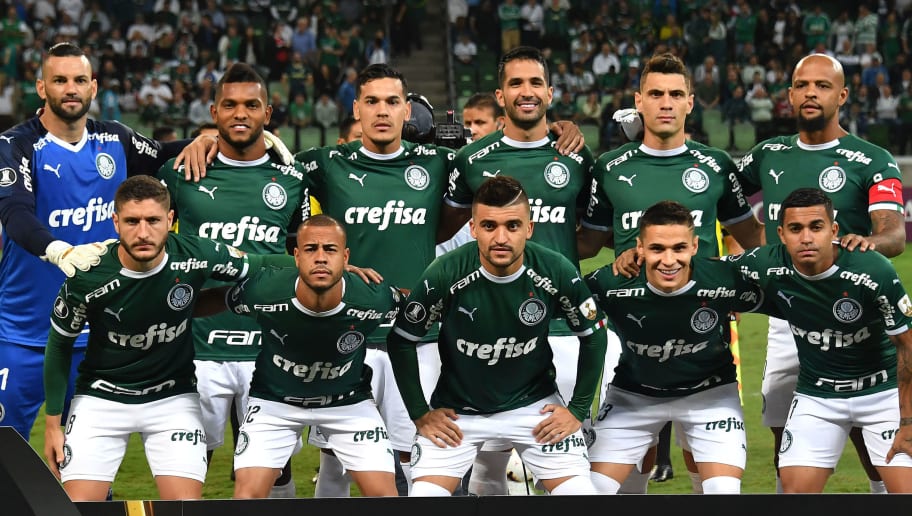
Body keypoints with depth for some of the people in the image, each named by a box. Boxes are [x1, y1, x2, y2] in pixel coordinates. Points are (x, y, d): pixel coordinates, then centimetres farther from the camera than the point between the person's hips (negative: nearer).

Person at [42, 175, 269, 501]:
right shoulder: (87, 279, -21)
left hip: (174, 397, 1)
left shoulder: (197, 256, -19)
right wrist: (53, 423, -1)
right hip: (102, 397, -1)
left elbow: (259, 267, 3)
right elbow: (59, 345, -4)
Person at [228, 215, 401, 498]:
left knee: (383, 494, -9)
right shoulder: (263, 290, -29)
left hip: (349, 400, 1)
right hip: (274, 399, -1)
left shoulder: (374, 299, -27)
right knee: (248, 494, -13)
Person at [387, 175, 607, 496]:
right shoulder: (444, 275, -23)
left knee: (579, 490, -10)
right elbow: (402, 341, -8)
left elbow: (593, 336, -1)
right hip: (457, 410, -1)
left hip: (535, 405, 1)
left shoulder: (557, 272, -18)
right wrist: (420, 414, -5)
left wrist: (578, 409, -1)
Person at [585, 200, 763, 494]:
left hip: (709, 392, -1)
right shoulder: (610, 284, -28)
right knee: (593, 489, -6)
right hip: (633, 394, 1)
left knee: (724, 490, -13)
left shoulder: (725, 281, -27)